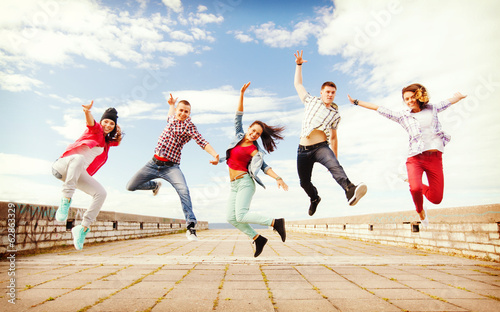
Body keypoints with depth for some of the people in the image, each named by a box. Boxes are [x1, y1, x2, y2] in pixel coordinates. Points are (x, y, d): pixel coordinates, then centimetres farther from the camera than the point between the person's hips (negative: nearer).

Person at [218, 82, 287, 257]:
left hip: (245, 182, -6)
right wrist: (242, 94, 5)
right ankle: (257, 239, 9)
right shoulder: (239, 136, 9)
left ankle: (275, 222, -9)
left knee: (241, 215, -20)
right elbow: (238, 116, 10)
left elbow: (264, 167, -1)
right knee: (231, 218, -2)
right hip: (234, 185, 6)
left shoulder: (254, 150, -5)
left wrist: (278, 178, -13)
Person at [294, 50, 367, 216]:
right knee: (304, 182, 8)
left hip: (321, 147, -1)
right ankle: (314, 198, 39)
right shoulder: (311, 101, 13)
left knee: (334, 165, -32)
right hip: (303, 149, 1)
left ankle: (350, 190, -55)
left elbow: (334, 137, 19)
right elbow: (298, 84, 21)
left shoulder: (335, 114, 14)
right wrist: (299, 64, 16)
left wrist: (335, 159, 17)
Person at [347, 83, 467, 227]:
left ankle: (417, 184, 31)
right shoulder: (402, 115, 9)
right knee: (415, 189, -27)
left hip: (435, 158, 2)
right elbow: (379, 109, 9)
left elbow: (450, 101, 33)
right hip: (415, 157, -2)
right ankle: (420, 211, 7)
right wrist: (356, 102, 9)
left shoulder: (432, 109, 14)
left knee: (436, 198, -2)